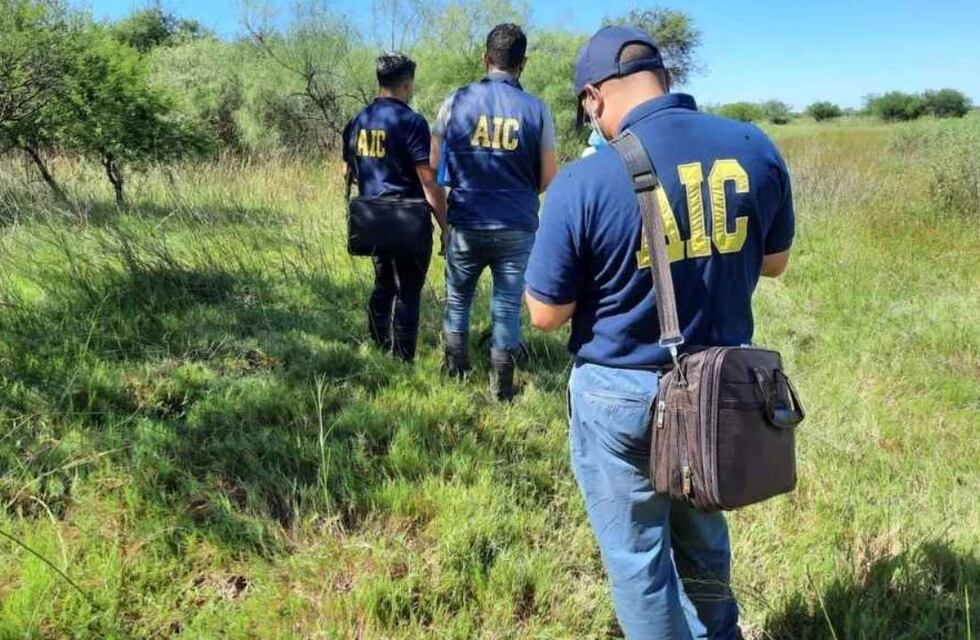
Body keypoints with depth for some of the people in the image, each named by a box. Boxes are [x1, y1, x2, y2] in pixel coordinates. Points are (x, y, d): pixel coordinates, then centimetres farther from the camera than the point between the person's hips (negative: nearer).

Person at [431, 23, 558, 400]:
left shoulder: (457, 101, -3)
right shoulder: (536, 110, -5)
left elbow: (433, 165, 2)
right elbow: (548, 179, -2)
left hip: (466, 224, 1)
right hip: (517, 227, -1)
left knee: (457, 300, 19)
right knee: (508, 306, 10)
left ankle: (455, 378, 26)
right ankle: (501, 388, 17)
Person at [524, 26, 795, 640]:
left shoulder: (583, 182, -20)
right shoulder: (756, 149, -7)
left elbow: (546, 314, -12)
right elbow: (774, 261, 7)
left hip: (622, 396, -5)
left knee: (637, 553, 16)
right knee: (701, 532, 28)